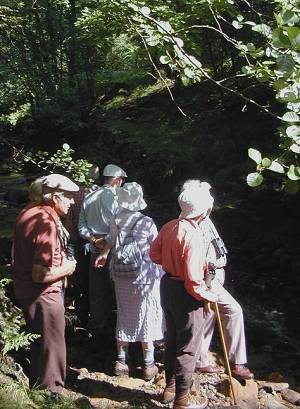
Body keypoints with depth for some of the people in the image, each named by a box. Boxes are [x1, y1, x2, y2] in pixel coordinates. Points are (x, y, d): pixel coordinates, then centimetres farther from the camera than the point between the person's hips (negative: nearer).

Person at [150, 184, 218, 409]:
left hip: (168, 286, 8)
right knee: (186, 349, 7)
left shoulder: (169, 226, -2)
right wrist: (210, 296, -11)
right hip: (186, 295, -8)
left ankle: (170, 388, 39)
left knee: (172, 340, 23)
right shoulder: (193, 236, -27)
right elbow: (193, 280, -27)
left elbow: (155, 254, 10)